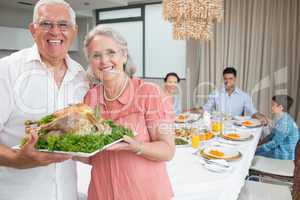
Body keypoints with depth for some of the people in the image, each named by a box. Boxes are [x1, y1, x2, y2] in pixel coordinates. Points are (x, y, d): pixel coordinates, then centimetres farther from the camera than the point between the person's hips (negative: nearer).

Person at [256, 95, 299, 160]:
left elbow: (275, 143, -23)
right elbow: (273, 135, 16)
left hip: (282, 155, -10)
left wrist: (258, 148, -16)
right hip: (279, 149, 10)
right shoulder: (281, 118, 7)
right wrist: (261, 143, 6)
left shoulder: (284, 122, -26)